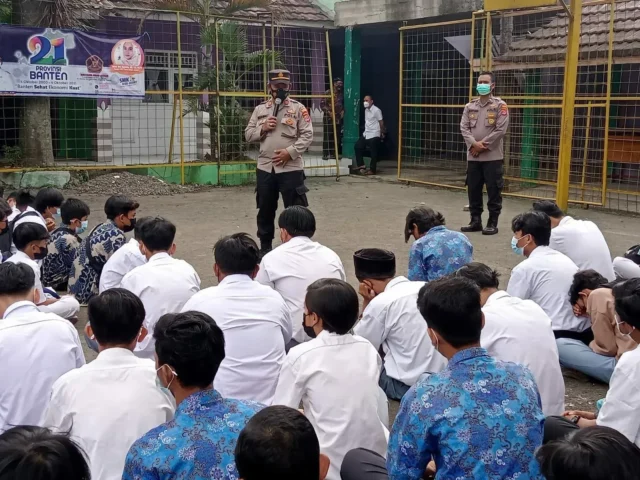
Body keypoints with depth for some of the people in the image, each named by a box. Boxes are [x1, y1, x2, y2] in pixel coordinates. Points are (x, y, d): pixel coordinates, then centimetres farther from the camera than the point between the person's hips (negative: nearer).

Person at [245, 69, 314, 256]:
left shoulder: (298, 108, 0)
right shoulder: (260, 109, 11)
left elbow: (307, 136, -6)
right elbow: (248, 135, 11)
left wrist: (290, 152, -17)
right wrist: (263, 128, -8)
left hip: (291, 168, -4)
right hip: (265, 168, 4)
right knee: (265, 210, 13)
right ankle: (265, 246, 27)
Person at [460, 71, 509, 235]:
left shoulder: (500, 105, -2)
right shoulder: (470, 106, 11)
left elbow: (500, 129, -10)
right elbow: (464, 127, 3)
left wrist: (483, 145, -12)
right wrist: (474, 144, -13)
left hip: (493, 156, -4)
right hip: (473, 156, 4)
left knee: (493, 191, -1)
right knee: (473, 190, 8)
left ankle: (492, 223, 7)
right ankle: (475, 221, 19)